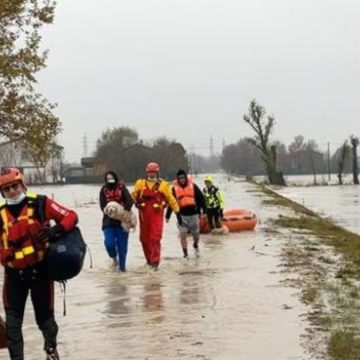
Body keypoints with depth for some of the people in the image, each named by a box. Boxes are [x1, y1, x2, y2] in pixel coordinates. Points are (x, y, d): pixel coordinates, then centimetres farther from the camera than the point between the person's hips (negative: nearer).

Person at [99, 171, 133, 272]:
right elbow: (102, 206, 0)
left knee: (122, 245, 3)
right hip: (109, 220, 1)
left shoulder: (122, 188, -1)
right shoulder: (104, 189, 3)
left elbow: (130, 201, -11)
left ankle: (122, 266, 18)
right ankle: (114, 257, 16)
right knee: (109, 243, -15)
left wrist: (124, 210, -27)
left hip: (122, 220, 0)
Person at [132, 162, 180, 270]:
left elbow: (171, 199, 6)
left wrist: (177, 212, 6)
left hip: (157, 214, -3)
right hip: (144, 214, 3)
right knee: (144, 238, 11)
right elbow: (132, 197, 9)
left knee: (155, 238, -11)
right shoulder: (140, 184, 7)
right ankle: (149, 258, 30)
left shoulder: (163, 185, 3)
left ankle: (155, 261, -8)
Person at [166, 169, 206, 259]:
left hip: (193, 214, 0)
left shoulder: (193, 186, 1)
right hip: (182, 215, 0)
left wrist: (204, 211, -3)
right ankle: (185, 253, 3)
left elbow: (201, 198, 2)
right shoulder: (175, 188, 3)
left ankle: (196, 246, 41)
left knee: (196, 234, 10)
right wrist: (167, 216, 5)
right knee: (183, 235, -6)